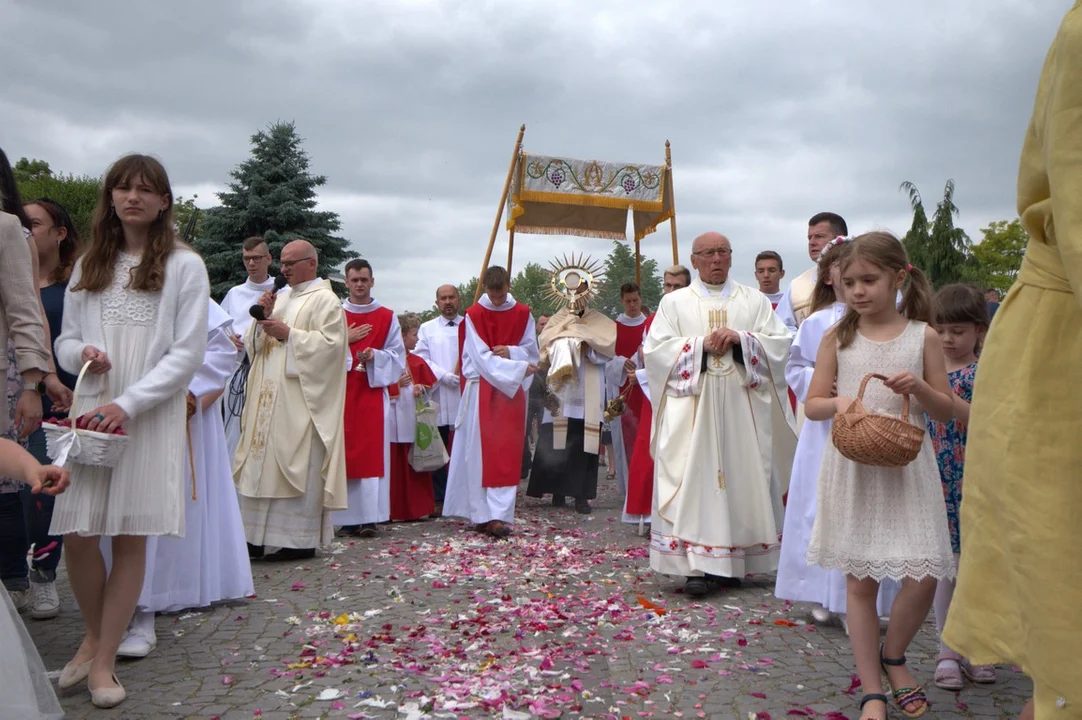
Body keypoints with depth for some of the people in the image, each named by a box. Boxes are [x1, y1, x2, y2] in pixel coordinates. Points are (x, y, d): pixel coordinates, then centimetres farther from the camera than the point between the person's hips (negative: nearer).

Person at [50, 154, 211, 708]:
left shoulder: (184, 265, 0)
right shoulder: (88, 265, 12)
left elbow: (188, 353, -6)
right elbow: (66, 340, 17)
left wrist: (127, 404, -14)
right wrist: (82, 353, -7)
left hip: (152, 416, -3)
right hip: (90, 412, 3)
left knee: (131, 537, 1)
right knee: (77, 534, 1)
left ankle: (104, 660, 15)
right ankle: (93, 636, 26)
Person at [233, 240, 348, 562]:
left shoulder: (325, 300, -3)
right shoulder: (280, 297, 19)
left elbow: (330, 343, -15)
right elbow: (253, 344, 18)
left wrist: (288, 333, -15)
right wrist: (263, 318, -1)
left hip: (300, 399, -8)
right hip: (268, 396, 8)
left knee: (298, 467, -6)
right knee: (263, 464, 7)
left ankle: (301, 539, 2)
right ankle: (259, 536, 13)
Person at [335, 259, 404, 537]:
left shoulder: (387, 317, 9)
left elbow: (397, 354, 6)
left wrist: (374, 356, -11)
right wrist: (345, 339, -11)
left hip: (373, 391, -1)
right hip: (342, 391, 1)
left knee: (372, 452, -6)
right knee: (344, 451, -2)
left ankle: (369, 517, -4)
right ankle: (347, 517, 2)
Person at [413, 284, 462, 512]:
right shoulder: (427, 329, 12)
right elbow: (422, 360, 2)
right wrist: (445, 376, -10)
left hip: (466, 397, -1)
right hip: (438, 398, 1)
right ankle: (439, 499, 10)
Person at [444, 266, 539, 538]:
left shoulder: (522, 314, 6)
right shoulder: (473, 315, -2)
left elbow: (532, 351, 6)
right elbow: (482, 358, -9)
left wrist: (510, 351, -14)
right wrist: (519, 367, -17)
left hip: (512, 392, 2)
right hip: (482, 391, -2)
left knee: (506, 454, -4)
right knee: (480, 453, -1)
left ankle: (498, 515, -6)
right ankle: (482, 513, 5)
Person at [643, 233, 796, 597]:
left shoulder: (755, 300, 14)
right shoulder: (674, 302, 10)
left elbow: (780, 342, 4)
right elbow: (654, 348, 0)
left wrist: (739, 338, -11)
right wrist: (701, 344, -11)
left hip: (742, 406, 2)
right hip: (692, 406, -1)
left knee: (740, 478, 2)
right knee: (695, 480, -8)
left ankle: (731, 562, 12)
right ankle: (698, 565, -8)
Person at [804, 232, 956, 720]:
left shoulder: (923, 336, 2)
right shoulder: (837, 337, 3)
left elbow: (946, 410, 6)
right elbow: (812, 404, 6)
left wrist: (919, 387, -13)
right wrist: (838, 402, -15)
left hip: (906, 465, 0)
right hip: (853, 467, 0)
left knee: (923, 576, -7)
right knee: (860, 581, 5)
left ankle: (893, 655, 25)